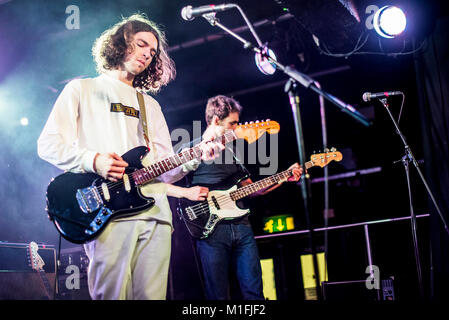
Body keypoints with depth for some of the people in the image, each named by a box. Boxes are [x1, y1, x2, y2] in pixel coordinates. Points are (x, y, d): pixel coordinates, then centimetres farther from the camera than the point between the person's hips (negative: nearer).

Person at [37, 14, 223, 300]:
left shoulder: (151, 105, 27)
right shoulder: (82, 89, 14)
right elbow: (48, 144, 3)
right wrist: (93, 160, -14)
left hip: (155, 212, 4)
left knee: (151, 295, 0)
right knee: (112, 295, -9)